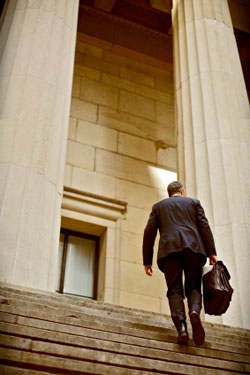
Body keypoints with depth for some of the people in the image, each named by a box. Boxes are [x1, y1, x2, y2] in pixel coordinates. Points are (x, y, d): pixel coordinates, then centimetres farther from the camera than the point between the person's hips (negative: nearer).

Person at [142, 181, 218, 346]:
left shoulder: (158, 206, 24)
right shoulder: (193, 202, 23)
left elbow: (149, 233, 14)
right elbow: (204, 226, 9)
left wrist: (147, 261, 13)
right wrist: (212, 252, 3)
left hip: (169, 249, 0)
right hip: (193, 247, 0)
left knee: (175, 290, -1)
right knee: (193, 287, 6)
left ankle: (181, 327, -21)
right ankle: (195, 312, -26)